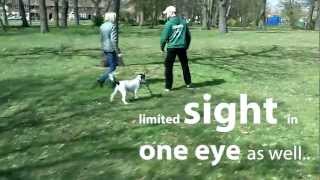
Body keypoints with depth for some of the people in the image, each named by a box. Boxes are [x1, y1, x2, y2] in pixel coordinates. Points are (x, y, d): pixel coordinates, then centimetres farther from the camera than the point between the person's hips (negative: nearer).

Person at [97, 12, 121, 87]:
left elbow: (102, 39, 12)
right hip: (111, 49, -8)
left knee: (110, 66, 17)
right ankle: (101, 79, -7)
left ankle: (113, 81, 23)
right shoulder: (112, 26, -17)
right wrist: (118, 52, -18)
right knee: (112, 67, 2)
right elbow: (113, 40, -22)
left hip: (105, 49, 8)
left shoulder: (102, 26, 7)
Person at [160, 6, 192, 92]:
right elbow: (188, 35, 12)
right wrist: (187, 45, 25)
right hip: (182, 47, 5)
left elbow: (164, 37, -10)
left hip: (172, 48, -5)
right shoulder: (183, 21, 4)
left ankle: (168, 87, 4)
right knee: (185, 65, 19)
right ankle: (188, 83, 29)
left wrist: (162, 46, 7)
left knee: (168, 67, 5)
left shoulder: (169, 23, -11)